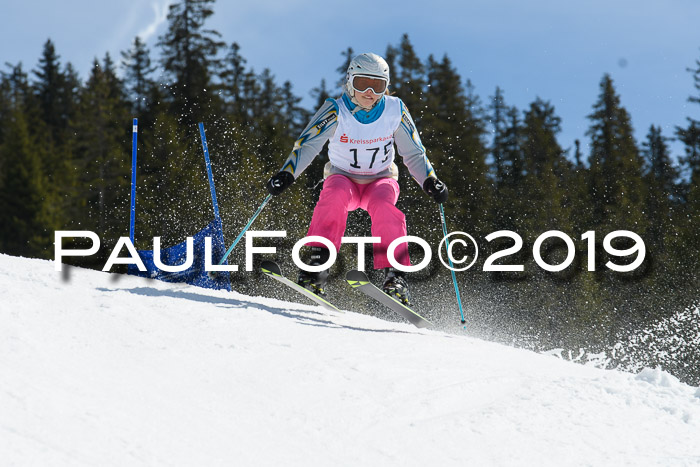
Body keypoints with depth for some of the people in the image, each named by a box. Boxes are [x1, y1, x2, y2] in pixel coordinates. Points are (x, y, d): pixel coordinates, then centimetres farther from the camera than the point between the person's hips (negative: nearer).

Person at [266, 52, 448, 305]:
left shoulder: (395, 110, -8)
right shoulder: (337, 111, -14)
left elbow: (414, 154, 0)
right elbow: (307, 145, -20)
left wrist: (430, 181, -16)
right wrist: (286, 174, -36)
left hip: (381, 180, 1)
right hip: (343, 177, -1)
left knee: (383, 204, -34)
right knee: (335, 195, -36)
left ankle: (395, 275, -33)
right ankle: (316, 265, -35)